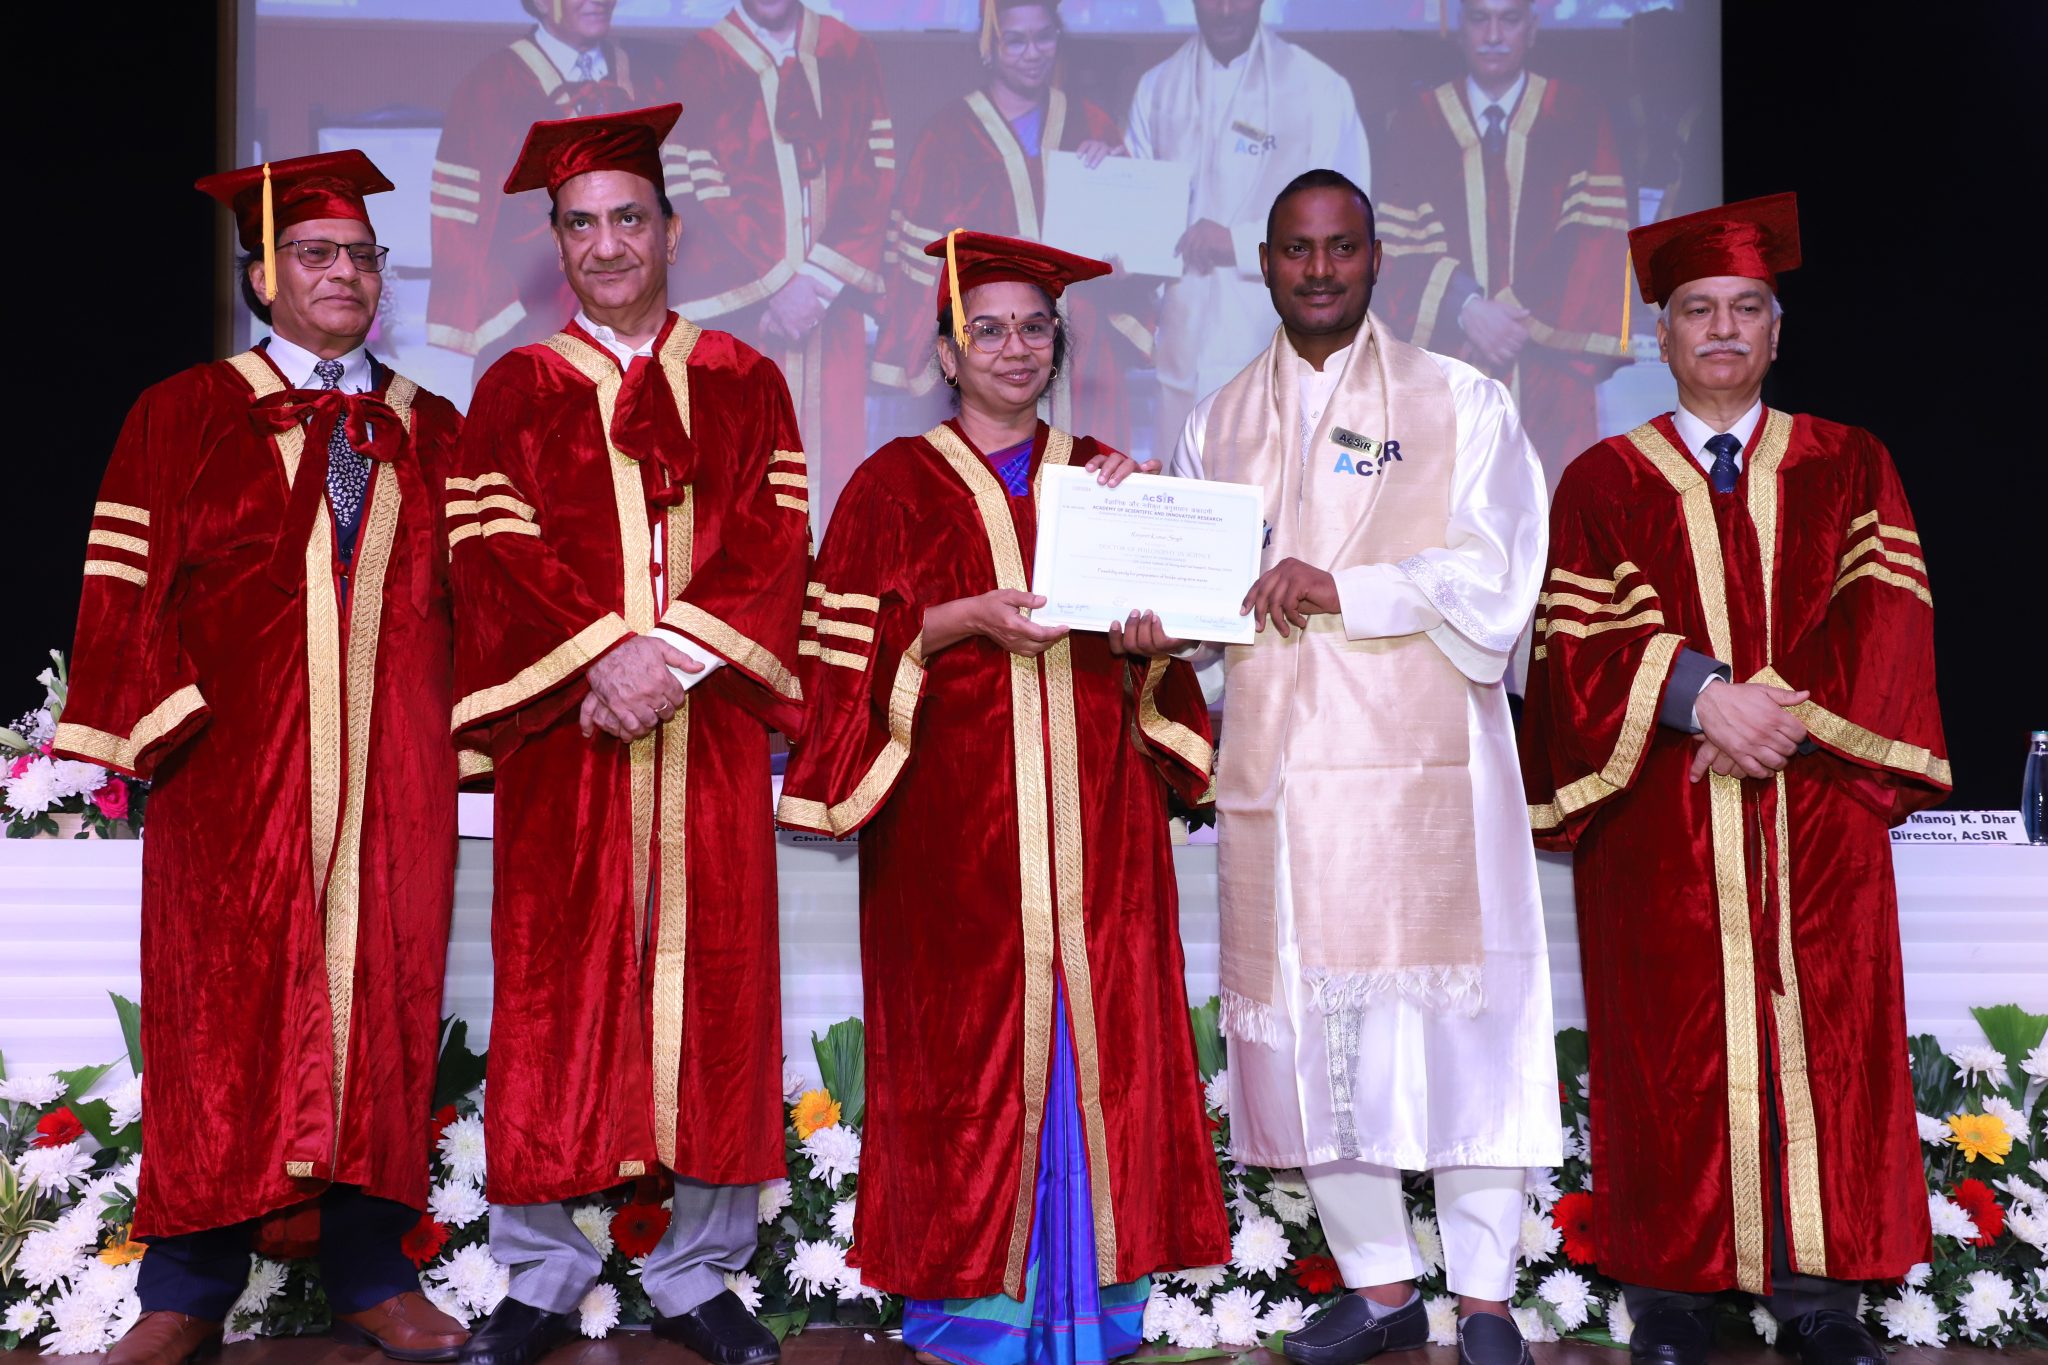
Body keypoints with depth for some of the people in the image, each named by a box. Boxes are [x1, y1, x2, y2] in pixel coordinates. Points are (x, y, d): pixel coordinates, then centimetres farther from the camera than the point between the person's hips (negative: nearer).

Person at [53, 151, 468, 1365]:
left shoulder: (430, 432, 14)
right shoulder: (185, 417, 7)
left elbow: (465, 594, 12)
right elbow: (130, 585, 1)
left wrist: (461, 732, 2)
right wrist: (165, 722, -9)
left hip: (395, 781, 3)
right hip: (234, 773, -2)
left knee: (383, 1012, 4)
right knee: (223, 1016, 0)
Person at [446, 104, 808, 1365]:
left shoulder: (741, 384, 11)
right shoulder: (516, 392, 9)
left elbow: (772, 547, 1)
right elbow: (499, 557, -1)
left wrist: (674, 659, -13)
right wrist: (605, 659, -16)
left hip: (710, 731, 1)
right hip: (565, 732, 0)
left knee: (712, 987, 1)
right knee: (558, 993, 0)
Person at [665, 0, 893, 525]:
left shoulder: (850, 56, 9)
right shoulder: (704, 60, 0)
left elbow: (875, 179, 4)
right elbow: (698, 194, -5)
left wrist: (821, 280, -7)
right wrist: (776, 285, -11)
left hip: (831, 300, 3)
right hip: (738, 301, -2)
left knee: (834, 465, -1)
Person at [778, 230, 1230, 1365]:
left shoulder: (1102, 474, 16)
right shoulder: (896, 482, 6)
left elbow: (1159, 619, 17)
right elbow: (852, 636, -2)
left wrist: (1144, 639, -5)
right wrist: (969, 617, -16)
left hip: (1090, 802, 3)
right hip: (954, 804, -3)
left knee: (1096, 1026, 0)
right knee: (967, 1028, -4)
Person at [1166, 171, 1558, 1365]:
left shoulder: (1462, 403, 5)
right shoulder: (1222, 421, 16)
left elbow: (1491, 582, -4)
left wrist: (1343, 592, -16)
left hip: (1421, 760, -3)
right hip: (1277, 763, 4)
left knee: (1451, 1016, -4)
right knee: (1305, 1021, 4)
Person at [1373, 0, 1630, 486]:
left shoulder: (1579, 118, 7)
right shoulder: (1416, 123, 8)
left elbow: (1599, 241, -1)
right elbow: (1396, 252, 1)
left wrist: (1527, 320, -12)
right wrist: (1464, 308, -15)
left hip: (1549, 376, 0)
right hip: (1448, 381, 0)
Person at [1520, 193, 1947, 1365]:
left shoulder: (1849, 467, 13)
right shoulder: (1604, 483, 9)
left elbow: (1885, 612, 1)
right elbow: (1581, 644, -2)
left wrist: (1784, 708, -14)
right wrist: (1702, 693, -17)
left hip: (1815, 810, 1)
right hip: (1662, 821, -1)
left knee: (1820, 1039, 0)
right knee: (1675, 1049, -2)